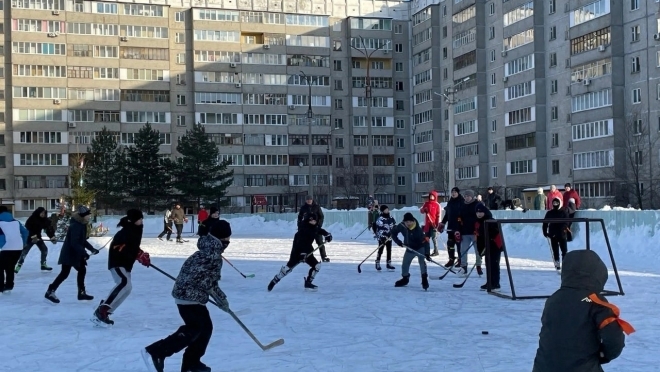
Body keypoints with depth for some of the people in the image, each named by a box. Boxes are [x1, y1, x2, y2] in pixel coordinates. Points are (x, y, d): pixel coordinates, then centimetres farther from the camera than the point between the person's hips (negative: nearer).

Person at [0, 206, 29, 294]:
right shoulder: (15, 221, 16)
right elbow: (25, 232, 14)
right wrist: (23, 243, 21)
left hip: (7, 249, -6)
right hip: (18, 248, 6)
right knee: (10, 267, 19)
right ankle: (9, 286, 19)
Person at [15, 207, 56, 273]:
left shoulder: (45, 220, -2)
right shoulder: (31, 219, -20)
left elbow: (49, 228, -2)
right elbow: (28, 228, -25)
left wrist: (52, 237, -12)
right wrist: (33, 236, -33)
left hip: (38, 237, 6)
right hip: (29, 237, -6)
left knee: (44, 249, 7)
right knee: (25, 251, -13)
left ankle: (43, 265, 21)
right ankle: (18, 266, -13)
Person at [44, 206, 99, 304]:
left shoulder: (82, 225, 8)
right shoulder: (76, 226, -22)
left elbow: (83, 240, 17)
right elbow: (74, 243, -29)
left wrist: (92, 249, 12)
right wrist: (84, 253, -32)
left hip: (76, 253, 10)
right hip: (69, 253, -10)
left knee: (82, 270, 12)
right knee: (65, 273, -8)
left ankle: (81, 293, 20)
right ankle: (50, 292, -1)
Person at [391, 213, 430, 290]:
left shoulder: (418, 229, -31)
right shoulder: (401, 226, -19)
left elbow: (425, 241, -31)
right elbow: (393, 233, -3)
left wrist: (427, 253, -37)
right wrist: (398, 241, -17)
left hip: (420, 248, -5)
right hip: (409, 248, 5)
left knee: (422, 262, -26)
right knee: (405, 264, 11)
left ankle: (424, 279, -19)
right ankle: (405, 278, 34)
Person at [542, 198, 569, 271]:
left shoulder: (563, 212, 2)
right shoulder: (549, 213, 8)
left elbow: (566, 222, -5)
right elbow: (545, 223, 10)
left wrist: (563, 229, -20)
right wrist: (545, 232, 1)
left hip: (562, 234, -2)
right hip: (553, 235, 2)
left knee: (564, 250, -4)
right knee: (555, 250, 4)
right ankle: (557, 264, 10)